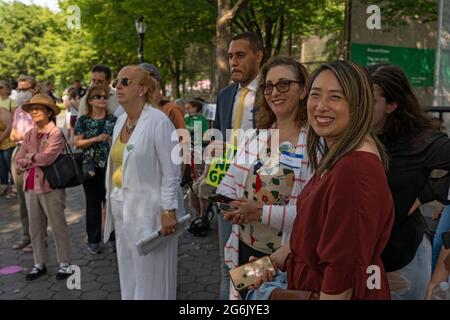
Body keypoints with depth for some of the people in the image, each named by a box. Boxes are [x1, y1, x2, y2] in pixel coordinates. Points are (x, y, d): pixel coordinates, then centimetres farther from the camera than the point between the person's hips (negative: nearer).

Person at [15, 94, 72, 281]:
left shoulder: (55, 132, -8)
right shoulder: (29, 135, 10)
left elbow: (47, 158, -20)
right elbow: (19, 163, 6)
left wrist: (29, 157, -4)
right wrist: (37, 160, -9)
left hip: (51, 186, -6)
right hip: (30, 187, 6)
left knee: (58, 226, 4)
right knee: (35, 228, 13)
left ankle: (64, 263, 15)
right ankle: (39, 264, 25)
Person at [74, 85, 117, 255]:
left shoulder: (113, 119, 4)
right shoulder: (83, 120, 2)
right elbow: (77, 143, -3)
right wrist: (96, 139, -15)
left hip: (110, 166, 1)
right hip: (91, 167, 0)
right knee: (93, 204, 6)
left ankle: (112, 237, 19)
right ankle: (93, 240, 17)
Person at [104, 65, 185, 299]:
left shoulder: (158, 121, -13)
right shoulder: (120, 122, 10)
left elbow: (171, 171, -15)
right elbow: (116, 167, 14)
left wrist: (169, 211, -18)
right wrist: (110, 201, 15)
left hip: (149, 211, -7)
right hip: (123, 210, 8)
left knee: (150, 277, 3)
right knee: (128, 273, 17)